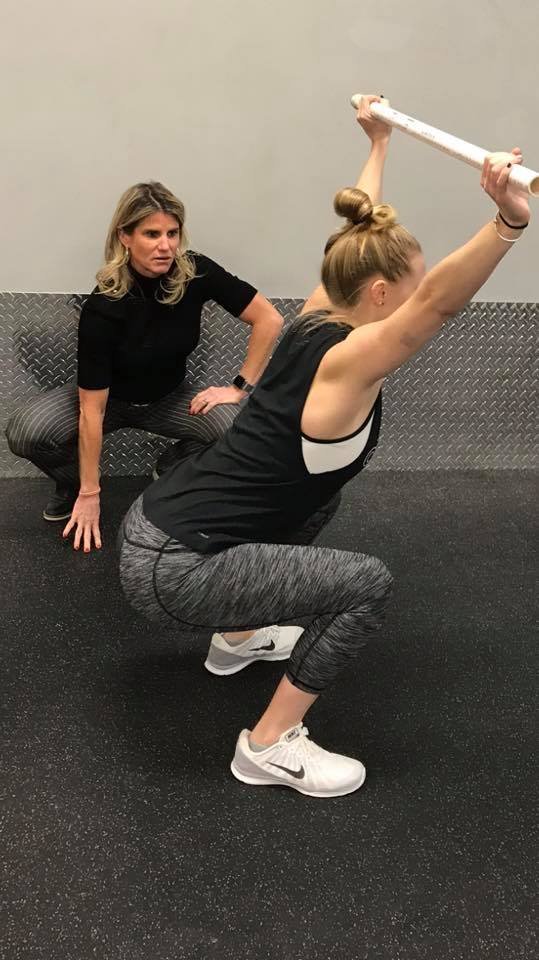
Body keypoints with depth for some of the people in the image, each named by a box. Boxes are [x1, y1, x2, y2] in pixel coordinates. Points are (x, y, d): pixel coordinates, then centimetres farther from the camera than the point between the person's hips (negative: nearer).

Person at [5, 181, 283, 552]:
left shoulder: (196, 272, -23)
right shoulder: (103, 307, -30)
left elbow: (269, 320, -17)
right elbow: (92, 409, -27)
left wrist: (240, 388, -18)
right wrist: (89, 494, -24)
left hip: (169, 397, 2)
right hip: (110, 398, -2)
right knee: (25, 432, -29)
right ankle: (73, 483, 5)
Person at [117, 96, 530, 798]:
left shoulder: (317, 319, 6)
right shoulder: (348, 361, -18)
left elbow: (361, 239, 20)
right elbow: (438, 304, -36)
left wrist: (378, 143, 30)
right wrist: (509, 220, -49)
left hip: (156, 524, 10)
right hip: (171, 570, -10)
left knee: (297, 510, 32)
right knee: (367, 586, -10)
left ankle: (240, 638, 45)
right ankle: (270, 746, 3)